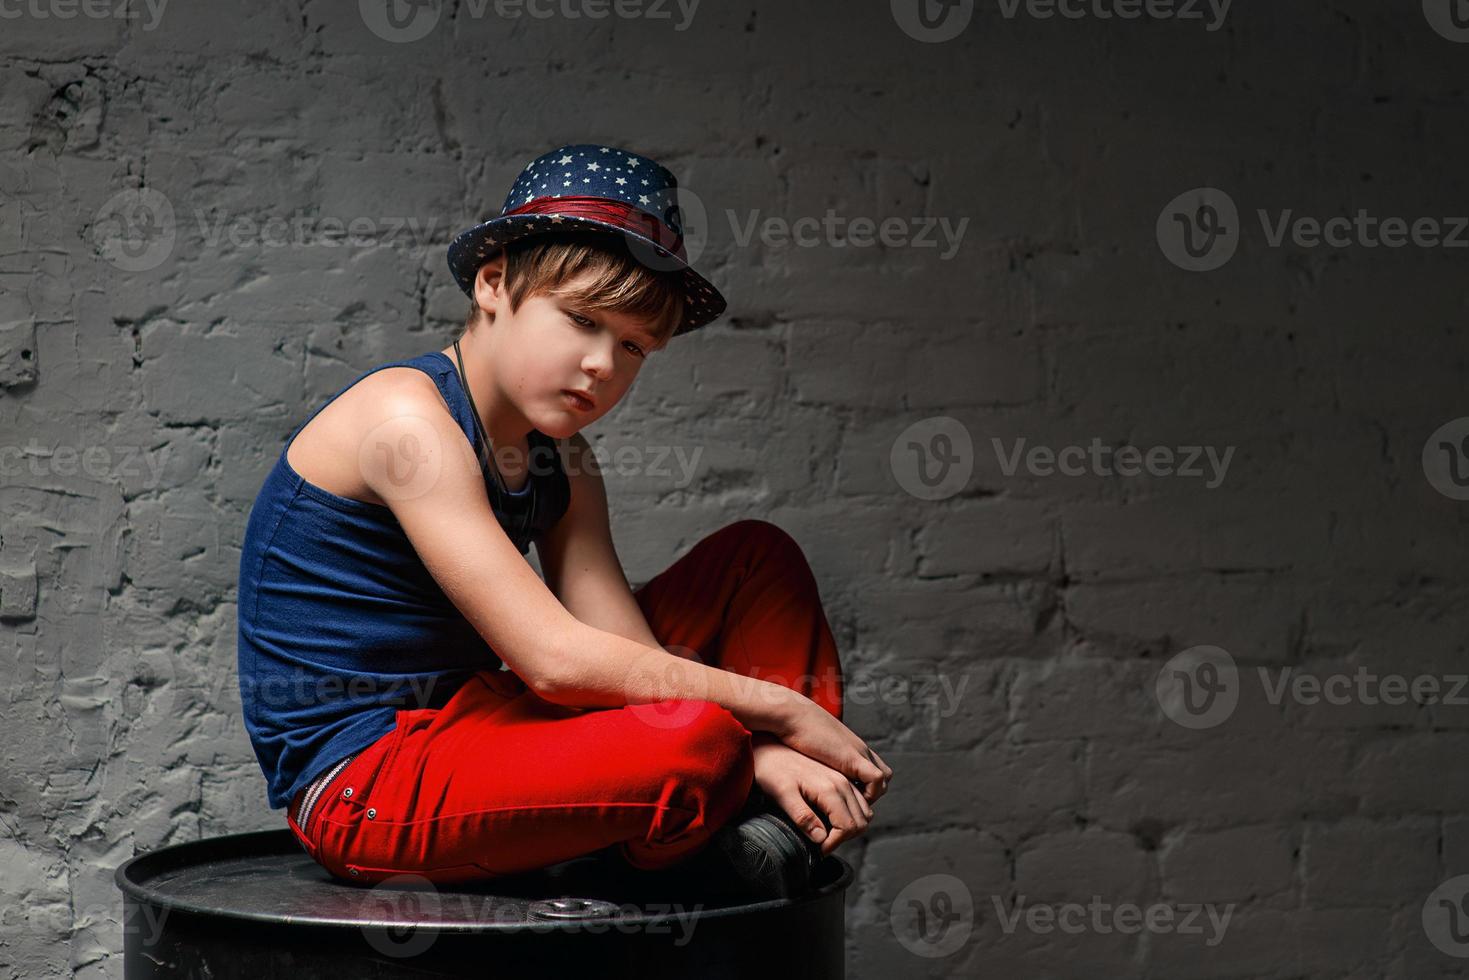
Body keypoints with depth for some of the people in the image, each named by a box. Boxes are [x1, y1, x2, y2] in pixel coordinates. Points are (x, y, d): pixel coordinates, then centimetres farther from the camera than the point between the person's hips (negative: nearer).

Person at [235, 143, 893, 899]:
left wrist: (763, 752, -20)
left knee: (755, 558, 10)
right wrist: (777, 709, -18)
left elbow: (629, 656, -3)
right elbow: (555, 660, -25)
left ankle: (774, 816, -4)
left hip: (463, 731, 9)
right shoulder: (406, 419, -19)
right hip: (360, 790, -9)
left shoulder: (559, 459, 8)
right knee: (693, 742, -32)